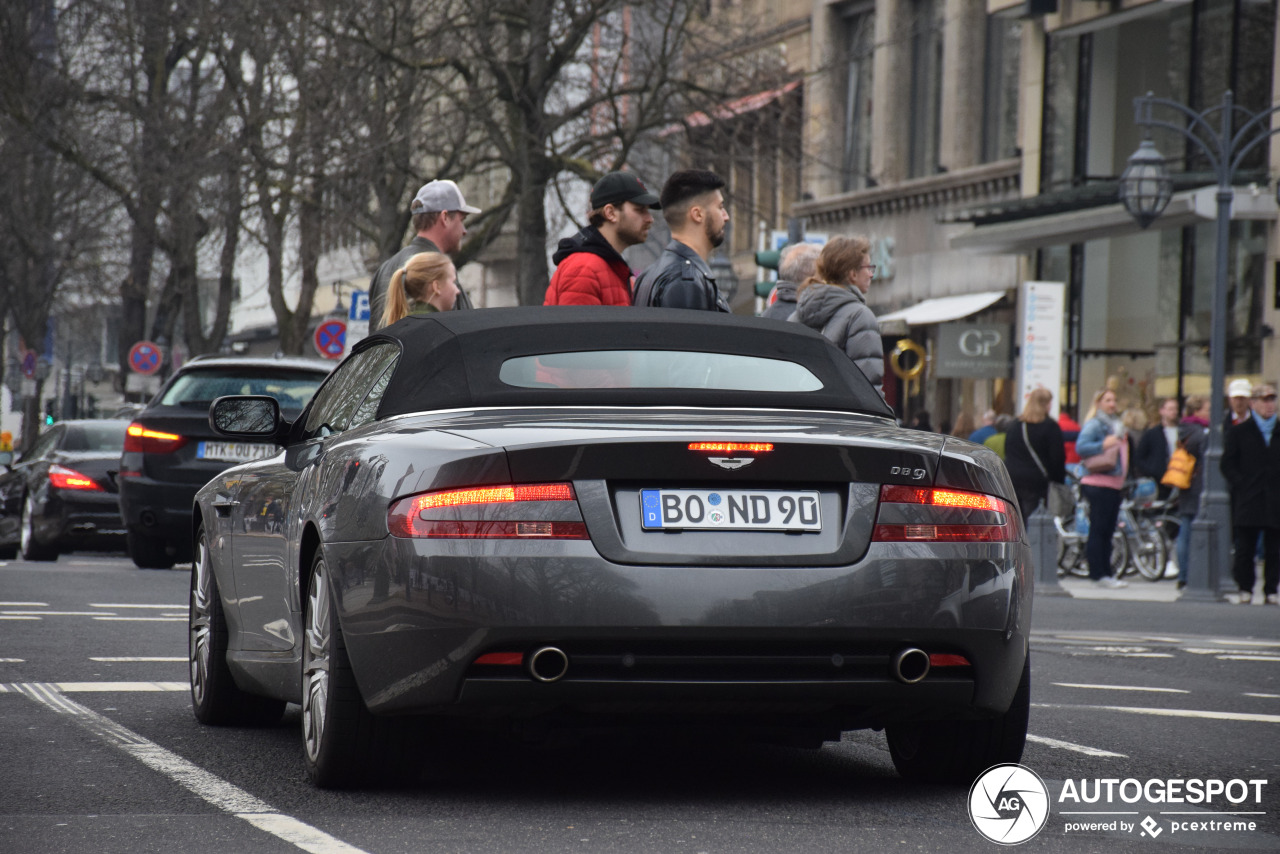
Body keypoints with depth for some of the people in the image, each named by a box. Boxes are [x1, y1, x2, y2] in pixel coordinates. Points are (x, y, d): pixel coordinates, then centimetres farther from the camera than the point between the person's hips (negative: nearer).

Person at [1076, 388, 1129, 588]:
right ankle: (1098, 574, -8)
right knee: (1098, 530, -8)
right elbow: (1080, 447, -19)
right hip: (1099, 483, -9)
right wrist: (1102, 445, -28)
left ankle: (1106, 573, 13)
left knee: (1108, 531, 10)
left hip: (1114, 484, 9)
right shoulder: (1094, 424, -7)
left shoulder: (1116, 425, 21)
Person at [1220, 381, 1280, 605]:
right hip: (1247, 500, -2)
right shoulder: (1239, 432, 5)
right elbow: (1228, 465, 3)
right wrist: (1241, 485, -8)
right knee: (1245, 548, 0)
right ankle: (1245, 590, 9)